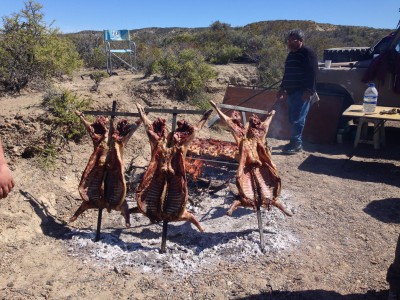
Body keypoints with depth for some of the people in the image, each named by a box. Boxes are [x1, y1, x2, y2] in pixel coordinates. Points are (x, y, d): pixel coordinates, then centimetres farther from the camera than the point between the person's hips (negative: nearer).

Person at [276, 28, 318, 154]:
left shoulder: (308, 53, -8)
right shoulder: (291, 55, 19)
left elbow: (312, 73, -16)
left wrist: (309, 91, -23)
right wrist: (282, 89, 26)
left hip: (302, 93, -9)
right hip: (292, 92, 9)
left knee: (297, 119, -10)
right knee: (292, 119, 10)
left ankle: (297, 144, -4)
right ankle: (295, 142, 18)